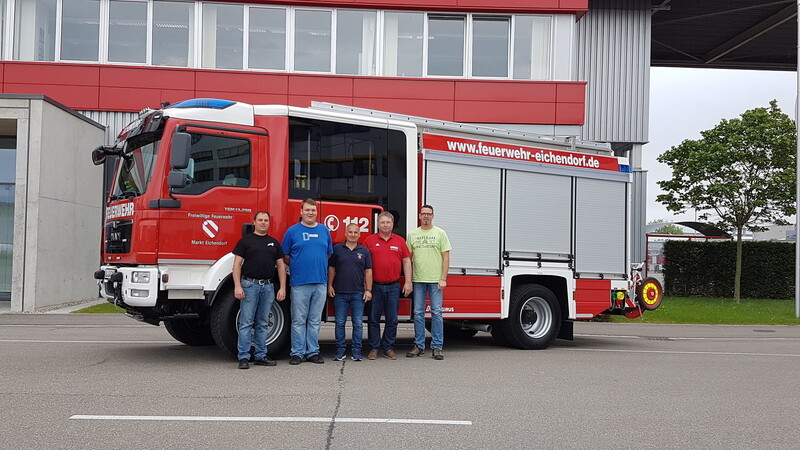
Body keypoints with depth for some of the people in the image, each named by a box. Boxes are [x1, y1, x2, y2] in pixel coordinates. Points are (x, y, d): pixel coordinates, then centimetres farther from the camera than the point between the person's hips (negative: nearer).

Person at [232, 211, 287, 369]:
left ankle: (261, 356, 15)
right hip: (250, 285, -4)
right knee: (246, 323, -4)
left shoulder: (274, 243, 13)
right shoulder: (245, 241, 2)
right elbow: (237, 264, -3)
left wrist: (282, 288, 4)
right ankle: (243, 357, -2)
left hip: (268, 286, 4)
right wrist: (237, 286, -13)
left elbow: (281, 266, 12)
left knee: (262, 324, 10)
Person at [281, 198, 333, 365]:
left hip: (320, 283, 3)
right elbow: (285, 256, 5)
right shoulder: (292, 231, 1)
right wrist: (298, 265, -3)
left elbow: (329, 255, 17)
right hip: (299, 283, -3)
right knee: (299, 320, 1)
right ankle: (297, 353, 7)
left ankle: (313, 352, 15)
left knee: (315, 321, 9)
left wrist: (320, 268, 5)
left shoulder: (324, 231, 11)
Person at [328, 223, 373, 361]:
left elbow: (368, 271, 5)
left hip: (358, 293, 0)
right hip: (340, 293, 0)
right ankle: (340, 351, 11)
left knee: (358, 324, 1)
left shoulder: (364, 251, 6)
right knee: (340, 323, 3)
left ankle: (356, 351, 8)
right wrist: (330, 285, 1)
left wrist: (368, 290, -1)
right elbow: (331, 268, 8)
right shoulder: (337, 249, 5)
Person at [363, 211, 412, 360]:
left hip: (393, 286, 2)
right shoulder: (370, 240, 2)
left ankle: (388, 348, 14)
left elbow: (406, 262, 9)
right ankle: (374, 348, 9)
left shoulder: (400, 241, 8)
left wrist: (408, 282, 1)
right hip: (375, 286, -1)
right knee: (374, 319, 2)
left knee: (392, 319, 4)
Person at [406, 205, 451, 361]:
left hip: (435, 280, -2)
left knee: (436, 313, -2)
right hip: (418, 280, 2)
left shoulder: (440, 233, 3)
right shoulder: (412, 234, 10)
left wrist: (443, 278, -8)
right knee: (418, 313, 5)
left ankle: (437, 347, 2)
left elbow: (446, 257, 0)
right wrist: (408, 279, 4)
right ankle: (419, 346, 13)